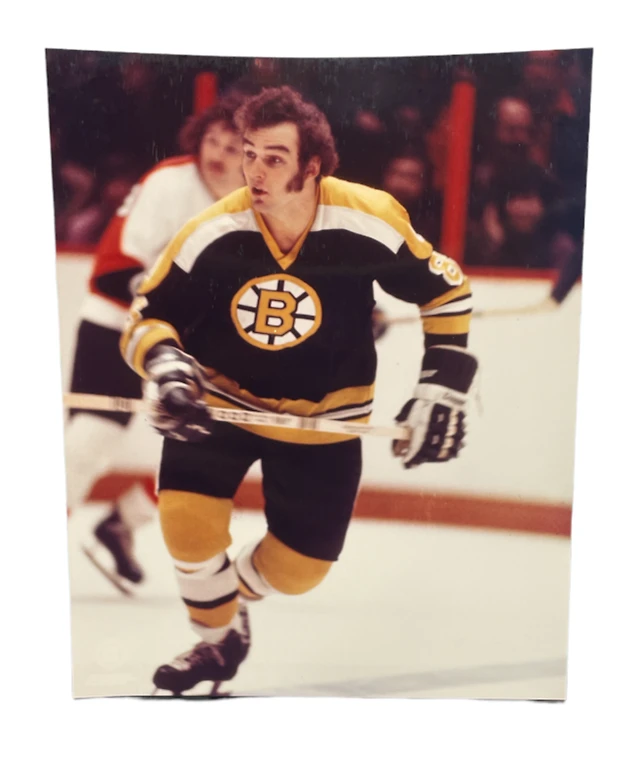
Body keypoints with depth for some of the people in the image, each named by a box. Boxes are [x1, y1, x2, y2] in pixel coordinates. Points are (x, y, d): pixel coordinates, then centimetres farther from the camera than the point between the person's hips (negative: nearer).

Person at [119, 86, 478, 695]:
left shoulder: (370, 221, -21)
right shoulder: (210, 235, -20)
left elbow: (445, 291, -7)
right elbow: (148, 316, -10)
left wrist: (444, 385, -12)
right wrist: (165, 366, -32)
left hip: (323, 414, 0)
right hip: (220, 395, 0)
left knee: (300, 567, 4)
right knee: (186, 516, -15)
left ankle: (229, 594, 41)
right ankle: (218, 640, 17)